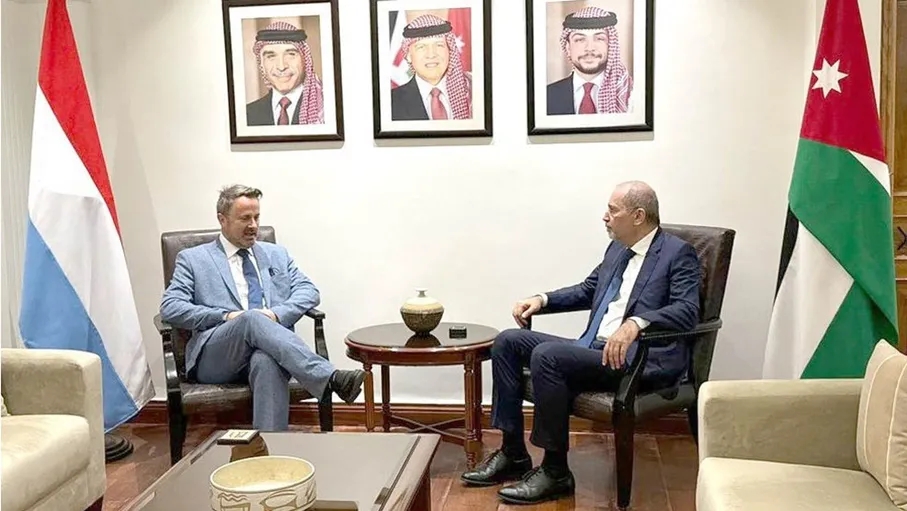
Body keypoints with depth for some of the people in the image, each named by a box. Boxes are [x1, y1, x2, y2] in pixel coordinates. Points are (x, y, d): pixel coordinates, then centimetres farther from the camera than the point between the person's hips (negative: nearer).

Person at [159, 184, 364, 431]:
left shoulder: (276, 254, 25)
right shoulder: (193, 259, 15)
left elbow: (309, 290, 15)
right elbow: (170, 308, 3)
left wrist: (278, 313, -7)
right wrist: (226, 316, -9)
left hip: (268, 351, 2)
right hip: (215, 358, -1)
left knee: (266, 362, -38)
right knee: (252, 319, -35)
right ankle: (331, 378, -45)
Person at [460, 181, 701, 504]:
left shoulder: (678, 254, -6)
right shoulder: (616, 249, 18)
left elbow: (687, 310, -20)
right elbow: (586, 291, 28)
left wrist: (636, 323, -37)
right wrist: (543, 299, 12)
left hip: (639, 358, -9)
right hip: (594, 348, 9)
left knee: (546, 355, -29)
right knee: (508, 341, -1)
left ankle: (555, 471, -16)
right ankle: (513, 454, 2)